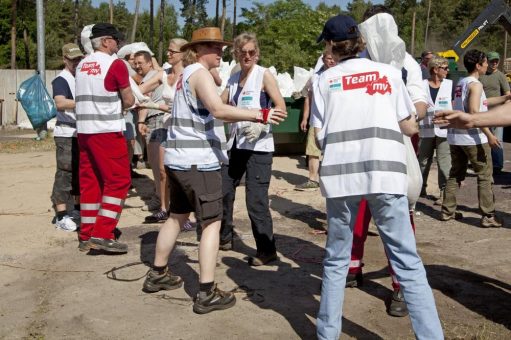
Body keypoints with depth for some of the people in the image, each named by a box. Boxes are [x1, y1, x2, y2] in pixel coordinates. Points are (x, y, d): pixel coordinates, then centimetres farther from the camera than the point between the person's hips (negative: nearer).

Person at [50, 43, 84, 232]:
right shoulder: (61, 80, -11)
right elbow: (61, 103, -30)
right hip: (67, 134, -8)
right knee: (65, 173, -8)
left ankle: (79, 208, 27)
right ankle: (61, 216, -5)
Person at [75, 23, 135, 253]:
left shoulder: (81, 65, 13)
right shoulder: (115, 64, -7)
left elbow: (88, 95, 16)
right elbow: (128, 101, -4)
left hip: (83, 130, 7)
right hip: (107, 131, -7)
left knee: (89, 181, 11)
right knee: (118, 180, -1)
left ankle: (86, 236, 15)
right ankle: (102, 235, -6)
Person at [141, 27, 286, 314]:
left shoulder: (187, 74, 19)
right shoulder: (200, 73, -12)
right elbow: (219, 110, -28)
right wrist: (260, 115, -30)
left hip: (179, 159, 10)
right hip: (199, 161, -10)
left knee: (177, 216, 21)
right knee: (212, 223, -6)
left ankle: (158, 275, 31)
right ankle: (207, 294, -6)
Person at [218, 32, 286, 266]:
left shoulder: (264, 75, -5)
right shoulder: (234, 79, 13)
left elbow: (281, 108, -11)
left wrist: (262, 124, -25)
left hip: (258, 146, -7)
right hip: (236, 144, 7)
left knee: (256, 199, -8)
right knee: (223, 192, 13)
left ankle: (266, 249, 5)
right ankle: (224, 237, 32)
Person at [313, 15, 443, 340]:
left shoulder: (326, 79, 11)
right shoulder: (390, 72, 13)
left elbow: (320, 134, 8)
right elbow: (410, 127, 13)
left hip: (341, 173, 1)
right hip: (385, 171, 0)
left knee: (336, 258, 13)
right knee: (407, 261, 3)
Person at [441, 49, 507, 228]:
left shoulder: (461, 82, 14)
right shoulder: (475, 84, -12)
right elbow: (474, 111, -22)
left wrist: (506, 97, 27)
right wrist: (489, 134, -23)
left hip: (455, 136, 8)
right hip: (473, 138, -8)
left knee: (455, 175, 15)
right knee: (485, 177, -1)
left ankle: (447, 211, 18)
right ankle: (488, 216, -1)